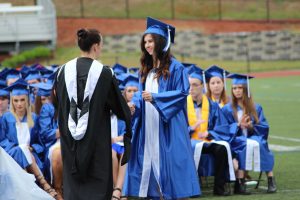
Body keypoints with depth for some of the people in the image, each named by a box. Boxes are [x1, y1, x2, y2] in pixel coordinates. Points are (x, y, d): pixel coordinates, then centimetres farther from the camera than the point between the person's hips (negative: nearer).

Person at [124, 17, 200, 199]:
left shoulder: (174, 67, -7)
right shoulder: (146, 69, 15)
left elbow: (182, 92, -12)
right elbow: (141, 94, 16)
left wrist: (155, 97, -19)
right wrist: (134, 104, -6)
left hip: (168, 125, -7)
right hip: (148, 124, 7)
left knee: (171, 162, -7)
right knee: (151, 162, 4)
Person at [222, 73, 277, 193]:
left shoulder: (256, 108, 14)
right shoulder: (227, 109, 10)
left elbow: (264, 127, 7)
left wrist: (251, 126, -12)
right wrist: (238, 125, -16)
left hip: (254, 138, 1)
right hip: (236, 140, -1)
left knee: (259, 144, -34)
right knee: (243, 145, -37)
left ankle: (270, 179, -38)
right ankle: (240, 179, -43)